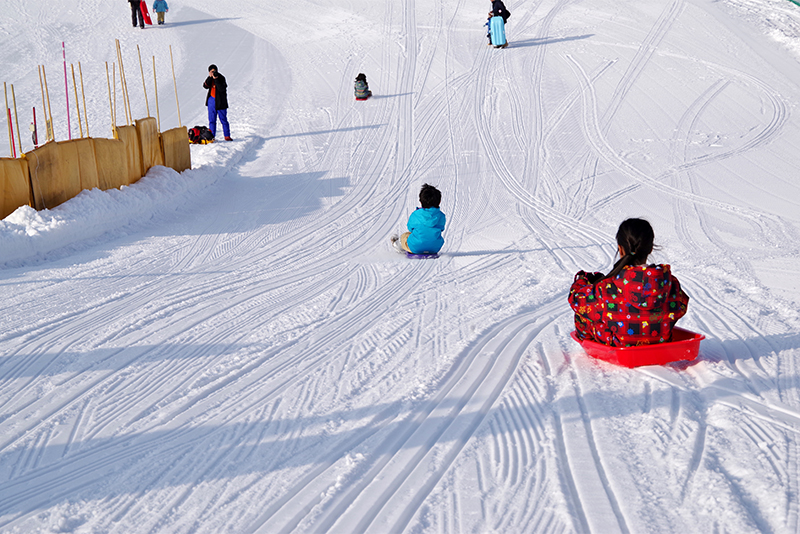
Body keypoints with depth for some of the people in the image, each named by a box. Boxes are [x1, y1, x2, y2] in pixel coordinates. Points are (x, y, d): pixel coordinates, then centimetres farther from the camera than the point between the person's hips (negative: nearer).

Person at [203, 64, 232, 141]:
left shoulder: (221, 78, -9)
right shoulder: (210, 79, 7)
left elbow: (222, 89, -21)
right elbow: (205, 86, -8)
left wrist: (216, 79, -25)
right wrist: (210, 77, -18)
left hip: (220, 102, -5)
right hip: (211, 100, 5)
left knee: (223, 119, 0)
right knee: (212, 120, 7)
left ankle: (227, 136, 8)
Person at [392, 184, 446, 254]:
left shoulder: (415, 215, -17)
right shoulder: (441, 216, -12)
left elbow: (410, 228, 1)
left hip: (416, 248, -3)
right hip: (435, 248, 3)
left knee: (404, 236, 30)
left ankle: (397, 243, 64)